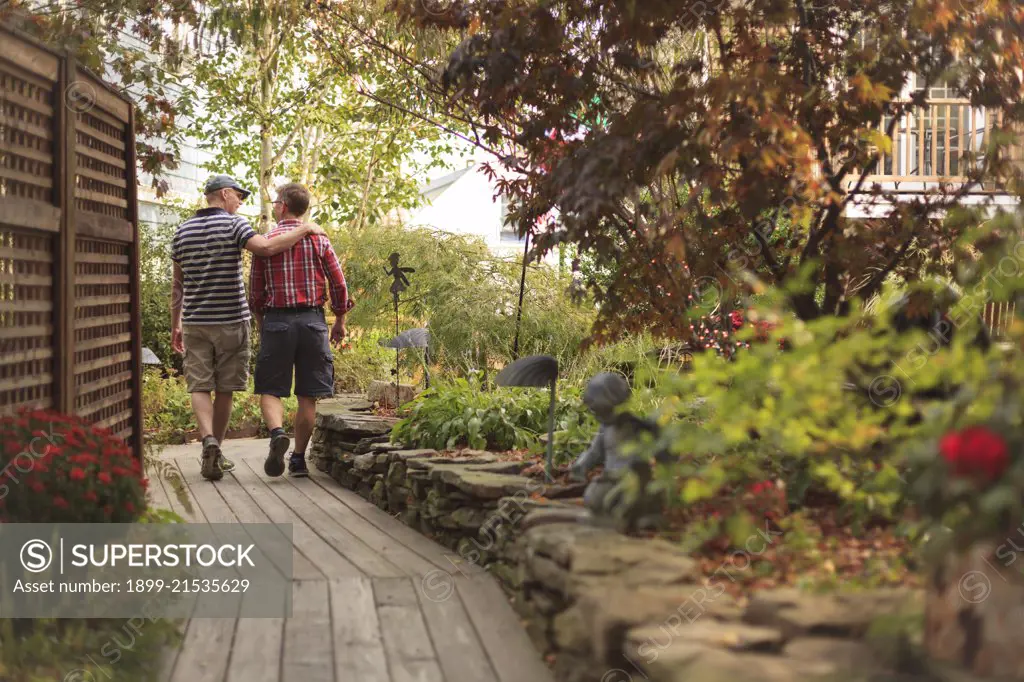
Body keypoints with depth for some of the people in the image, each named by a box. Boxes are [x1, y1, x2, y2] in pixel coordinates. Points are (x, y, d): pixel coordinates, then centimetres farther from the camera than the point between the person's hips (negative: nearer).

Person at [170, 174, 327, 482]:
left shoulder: (183, 231, 10)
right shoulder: (233, 224, -6)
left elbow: (178, 284, 13)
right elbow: (265, 247, -24)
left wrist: (175, 325, 19)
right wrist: (304, 230, -13)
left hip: (195, 322, 3)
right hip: (231, 320, -3)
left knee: (200, 388, 1)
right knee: (225, 389, 8)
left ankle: (209, 441, -22)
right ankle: (216, 453, 16)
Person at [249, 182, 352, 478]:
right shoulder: (319, 240, 3)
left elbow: (256, 291, 5)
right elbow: (339, 285, 3)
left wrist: (260, 321, 21)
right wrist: (340, 321, 16)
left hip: (277, 320, -1)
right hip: (313, 320, 1)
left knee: (270, 390, 5)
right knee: (307, 396, 7)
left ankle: (277, 433, -23)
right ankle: (298, 458, 11)